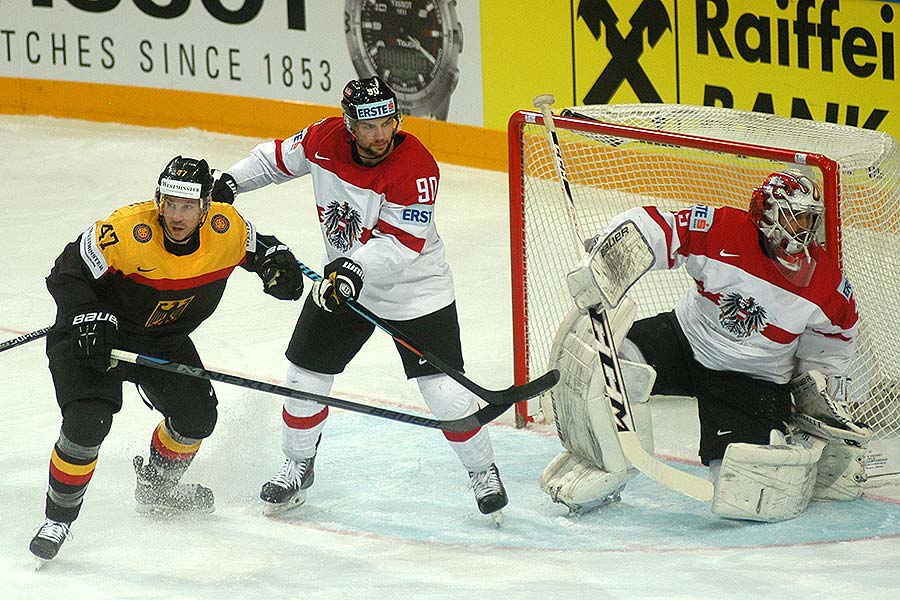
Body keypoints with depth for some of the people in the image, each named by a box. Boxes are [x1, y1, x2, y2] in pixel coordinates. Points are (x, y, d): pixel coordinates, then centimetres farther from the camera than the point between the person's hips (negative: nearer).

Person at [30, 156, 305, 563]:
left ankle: (155, 485, 33)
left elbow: (259, 247, 5)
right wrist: (88, 318, -35)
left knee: (197, 417, 2)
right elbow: (66, 274, -23)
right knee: (87, 422, -22)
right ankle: (58, 517, -5)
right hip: (94, 333, -5)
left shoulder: (226, 229, -18)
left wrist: (278, 262, -16)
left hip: (165, 338, 5)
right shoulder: (127, 231, -32)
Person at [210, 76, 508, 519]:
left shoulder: (415, 169, -28)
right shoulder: (324, 139, -13)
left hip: (414, 290, -5)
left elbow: (400, 246, -31)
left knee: (444, 391, -9)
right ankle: (298, 467, 28)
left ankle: (482, 471, 12)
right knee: (305, 376, 6)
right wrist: (228, 183, 6)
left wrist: (355, 267, -43)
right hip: (343, 283, 5)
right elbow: (279, 158, 9)